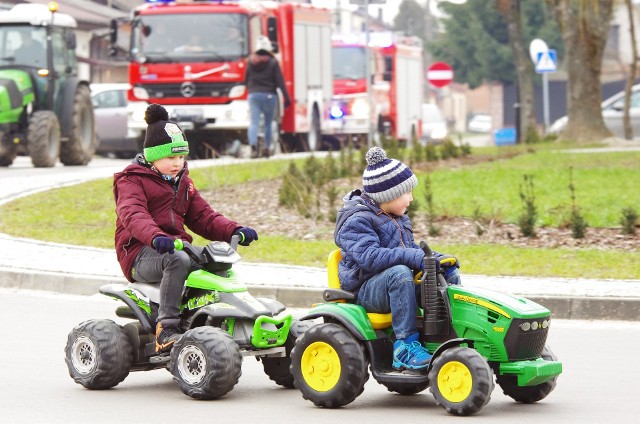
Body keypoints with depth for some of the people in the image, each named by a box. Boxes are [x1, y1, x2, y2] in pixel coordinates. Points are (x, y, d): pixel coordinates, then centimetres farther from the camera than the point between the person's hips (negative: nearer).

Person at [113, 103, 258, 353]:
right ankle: (166, 328, -40)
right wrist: (155, 237, -43)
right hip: (140, 255, -7)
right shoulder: (132, 181, -2)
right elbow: (133, 215, -21)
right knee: (178, 260, -38)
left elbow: (203, 217, 19)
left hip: (176, 246, 7)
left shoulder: (183, 183, 22)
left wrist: (234, 231, -1)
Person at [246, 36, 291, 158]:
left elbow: (247, 80, 14)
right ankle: (266, 147, 10)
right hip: (269, 95, -1)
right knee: (268, 123, 11)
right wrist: (286, 97, -6)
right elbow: (280, 82, -7)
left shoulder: (251, 62, 5)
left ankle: (253, 144, -30)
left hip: (253, 95, 1)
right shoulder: (273, 62, -4)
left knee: (253, 122, -8)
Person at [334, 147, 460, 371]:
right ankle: (405, 346, -38)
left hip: (393, 283, 8)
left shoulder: (398, 218, 16)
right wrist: (412, 258, -36)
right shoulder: (357, 221, -15)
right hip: (365, 290, -8)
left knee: (449, 274, -3)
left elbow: (410, 249, 25)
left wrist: (436, 259, 4)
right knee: (399, 273, -39)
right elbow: (368, 256, -29)